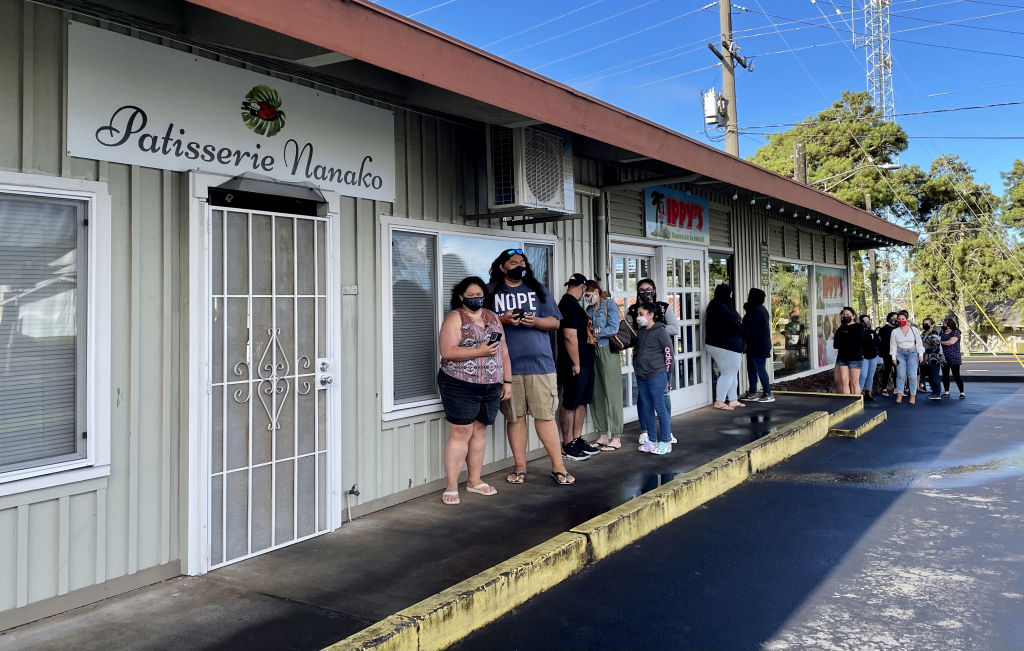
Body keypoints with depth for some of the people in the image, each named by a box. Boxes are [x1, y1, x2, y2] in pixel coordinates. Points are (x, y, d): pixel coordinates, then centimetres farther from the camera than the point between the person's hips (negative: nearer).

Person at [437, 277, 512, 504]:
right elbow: (447, 351, -17)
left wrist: (507, 381, 8)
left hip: (490, 386, 6)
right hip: (460, 386, -6)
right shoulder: (455, 318, -6)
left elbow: (503, 351, 14)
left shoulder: (492, 317, 13)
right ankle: (451, 486, 1)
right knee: (460, 433, -5)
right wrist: (480, 351, -22)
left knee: (479, 430, 12)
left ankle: (474, 480, 23)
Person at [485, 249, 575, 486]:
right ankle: (520, 468, 16)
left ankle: (558, 467, 7)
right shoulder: (491, 293, 7)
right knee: (515, 417, 5)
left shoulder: (538, 290, 11)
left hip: (539, 362, 0)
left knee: (545, 416, -1)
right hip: (507, 365, 0)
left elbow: (554, 322, 9)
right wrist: (502, 319, -13)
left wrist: (536, 321, -11)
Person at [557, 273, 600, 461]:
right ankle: (567, 446, 2)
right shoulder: (569, 303, -16)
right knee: (570, 404, -3)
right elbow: (570, 336, -23)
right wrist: (575, 363, -21)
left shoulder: (572, 303, 16)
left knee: (581, 403, 14)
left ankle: (578, 441, 22)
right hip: (576, 364, -10)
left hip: (585, 363, 10)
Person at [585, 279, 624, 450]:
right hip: (592, 353, 6)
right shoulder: (588, 309, 16)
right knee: (596, 394, 5)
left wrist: (593, 332, -12)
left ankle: (616, 438, -2)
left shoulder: (610, 304, 0)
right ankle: (603, 435, 13)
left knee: (612, 394, -5)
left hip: (607, 352, -6)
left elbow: (613, 329, -11)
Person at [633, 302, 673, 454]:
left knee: (660, 408, -3)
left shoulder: (660, 331, -8)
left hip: (656, 376, -7)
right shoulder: (639, 332, 12)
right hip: (641, 376, 7)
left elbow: (668, 353, -8)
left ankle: (666, 442, 4)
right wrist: (638, 366, 13)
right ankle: (652, 440, 20)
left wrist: (664, 373, -4)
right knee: (647, 409, 11)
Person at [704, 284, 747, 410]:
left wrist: (742, 331, 1)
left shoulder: (720, 306, 18)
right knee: (728, 373, -8)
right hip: (724, 346, -10)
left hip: (728, 345, 10)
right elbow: (732, 323, -17)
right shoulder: (717, 306, -15)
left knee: (732, 373, 12)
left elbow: (731, 322, 15)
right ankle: (719, 402, -5)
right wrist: (744, 332, -2)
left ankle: (732, 400, 17)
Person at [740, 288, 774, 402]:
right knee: (751, 369, 12)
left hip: (757, 345, -10)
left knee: (760, 369, -6)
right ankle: (752, 393, 16)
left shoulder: (756, 310, -18)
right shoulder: (760, 308, 16)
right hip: (759, 345, 11)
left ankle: (768, 394, -2)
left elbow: (751, 329, -19)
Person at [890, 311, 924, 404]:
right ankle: (899, 395, 1)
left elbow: (919, 342, 4)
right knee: (900, 375, -3)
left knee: (912, 375, -3)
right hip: (900, 353, 1)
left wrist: (921, 354, -1)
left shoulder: (914, 329, 2)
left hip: (912, 353, -1)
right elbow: (893, 345, 4)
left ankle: (913, 396, 3)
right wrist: (893, 357, -1)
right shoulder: (895, 331, 4)